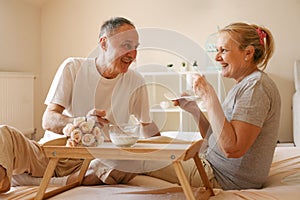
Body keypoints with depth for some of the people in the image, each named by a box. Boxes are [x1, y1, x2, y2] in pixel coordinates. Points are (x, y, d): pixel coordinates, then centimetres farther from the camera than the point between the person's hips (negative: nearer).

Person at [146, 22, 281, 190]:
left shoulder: (256, 86, -18)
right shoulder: (243, 85, 13)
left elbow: (231, 149, -28)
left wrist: (209, 96, -25)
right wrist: (193, 109, 0)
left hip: (225, 180, -10)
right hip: (214, 166, 10)